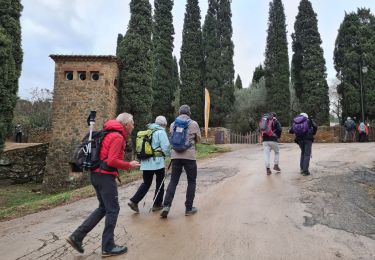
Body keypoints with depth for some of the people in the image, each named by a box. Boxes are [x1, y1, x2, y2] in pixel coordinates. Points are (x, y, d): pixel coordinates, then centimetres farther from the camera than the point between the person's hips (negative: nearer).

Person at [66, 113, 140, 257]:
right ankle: (108, 247, 12)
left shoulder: (111, 134, 16)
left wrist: (126, 164, 13)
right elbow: (112, 161, -22)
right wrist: (129, 165, -10)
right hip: (105, 176, -10)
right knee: (113, 210, 1)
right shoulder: (117, 137, -15)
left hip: (97, 174, 10)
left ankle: (77, 236, 18)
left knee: (103, 208, 18)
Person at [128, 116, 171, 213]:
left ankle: (134, 201, 4)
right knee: (160, 183, 12)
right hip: (157, 161, -6)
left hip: (145, 161, 6)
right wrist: (169, 154, 5)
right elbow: (166, 147, -14)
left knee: (146, 183, 15)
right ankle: (157, 204, 20)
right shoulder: (161, 132, -8)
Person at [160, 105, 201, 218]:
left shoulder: (173, 124, 8)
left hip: (175, 156, 3)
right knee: (191, 182, 10)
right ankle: (189, 208, 14)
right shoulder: (193, 123, -2)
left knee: (173, 181, 10)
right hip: (189, 156, -3)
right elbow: (198, 140, 7)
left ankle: (166, 205, -2)